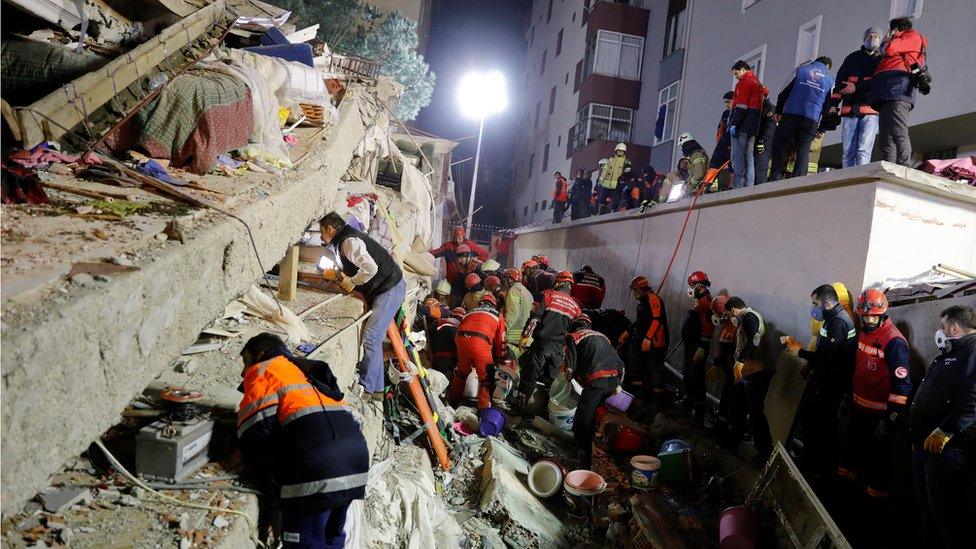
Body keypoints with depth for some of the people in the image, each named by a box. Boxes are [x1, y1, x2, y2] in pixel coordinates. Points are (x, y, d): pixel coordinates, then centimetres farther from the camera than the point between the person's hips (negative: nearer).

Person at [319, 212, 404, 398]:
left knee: (371, 339, -12)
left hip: (390, 290, -11)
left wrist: (352, 282, -14)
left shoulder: (349, 241, -16)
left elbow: (370, 268, -29)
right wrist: (345, 278, 11)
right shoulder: (345, 240, 16)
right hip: (383, 290, 11)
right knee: (372, 337, 11)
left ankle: (369, 389, -7)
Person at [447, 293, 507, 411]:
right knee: (486, 376, 9)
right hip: (480, 341, -4)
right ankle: (483, 407, 6)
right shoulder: (498, 315, 26)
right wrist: (501, 356, 39)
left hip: (461, 339, 4)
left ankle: (453, 400, 39)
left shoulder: (470, 312, 35)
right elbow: (500, 340, 24)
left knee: (462, 371, 26)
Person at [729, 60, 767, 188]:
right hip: (753, 128, 9)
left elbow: (741, 105, -14)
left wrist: (734, 124, -17)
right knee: (749, 159, 7)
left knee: (738, 157, -12)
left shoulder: (745, 82, -3)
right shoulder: (759, 84, 25)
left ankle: (737, 186, -18)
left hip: (742, 127, -9)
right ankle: (749, 187, 5)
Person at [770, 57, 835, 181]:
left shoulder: (800, 70, 15)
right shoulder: (830, 80, 19)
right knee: (803, 149, 3)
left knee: (779, 144, 4)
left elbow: (784, 93, 10)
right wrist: (821, 128, 20)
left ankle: (776, 177, -6)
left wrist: (778, 112, 18)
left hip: (791, 114, -2)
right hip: (813, 119, 2)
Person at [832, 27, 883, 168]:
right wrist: (833, 104, 5)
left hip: (870, 110, -3)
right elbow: (839, 81, 17)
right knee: (848, 152, -1)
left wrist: (857, 87, -11)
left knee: (863, 151, -14)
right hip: (850, 110, 3)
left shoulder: (882, 60, 14)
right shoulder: (852, 57, 22)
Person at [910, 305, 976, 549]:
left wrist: (946, 431, -29)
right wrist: (918, 432, 25)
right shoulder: (951, 352, 19)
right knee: (926, 497, 21)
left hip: (947, 445, -11)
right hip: (926, 441, 11)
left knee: (945, 505, -3)